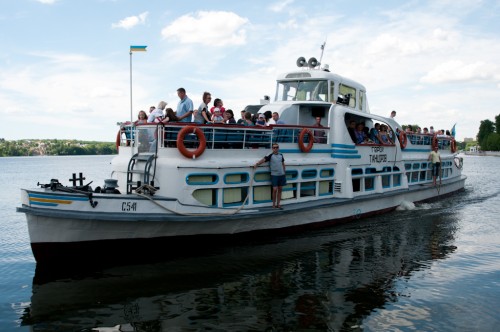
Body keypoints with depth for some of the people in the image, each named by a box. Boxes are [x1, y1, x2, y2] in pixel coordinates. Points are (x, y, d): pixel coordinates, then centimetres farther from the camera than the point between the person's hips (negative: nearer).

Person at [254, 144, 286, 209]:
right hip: (274, 175, -4)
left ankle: (278, 204, 15)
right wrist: (256, 164, -32)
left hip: (281, 175, 4)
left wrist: (285, 172, 15)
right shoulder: (270, 156, -4)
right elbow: (263, 160, -17)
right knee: (275, 189, -8)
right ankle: (274, 204, 5)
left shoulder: (281, 155, 9)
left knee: (280, 189, 7)